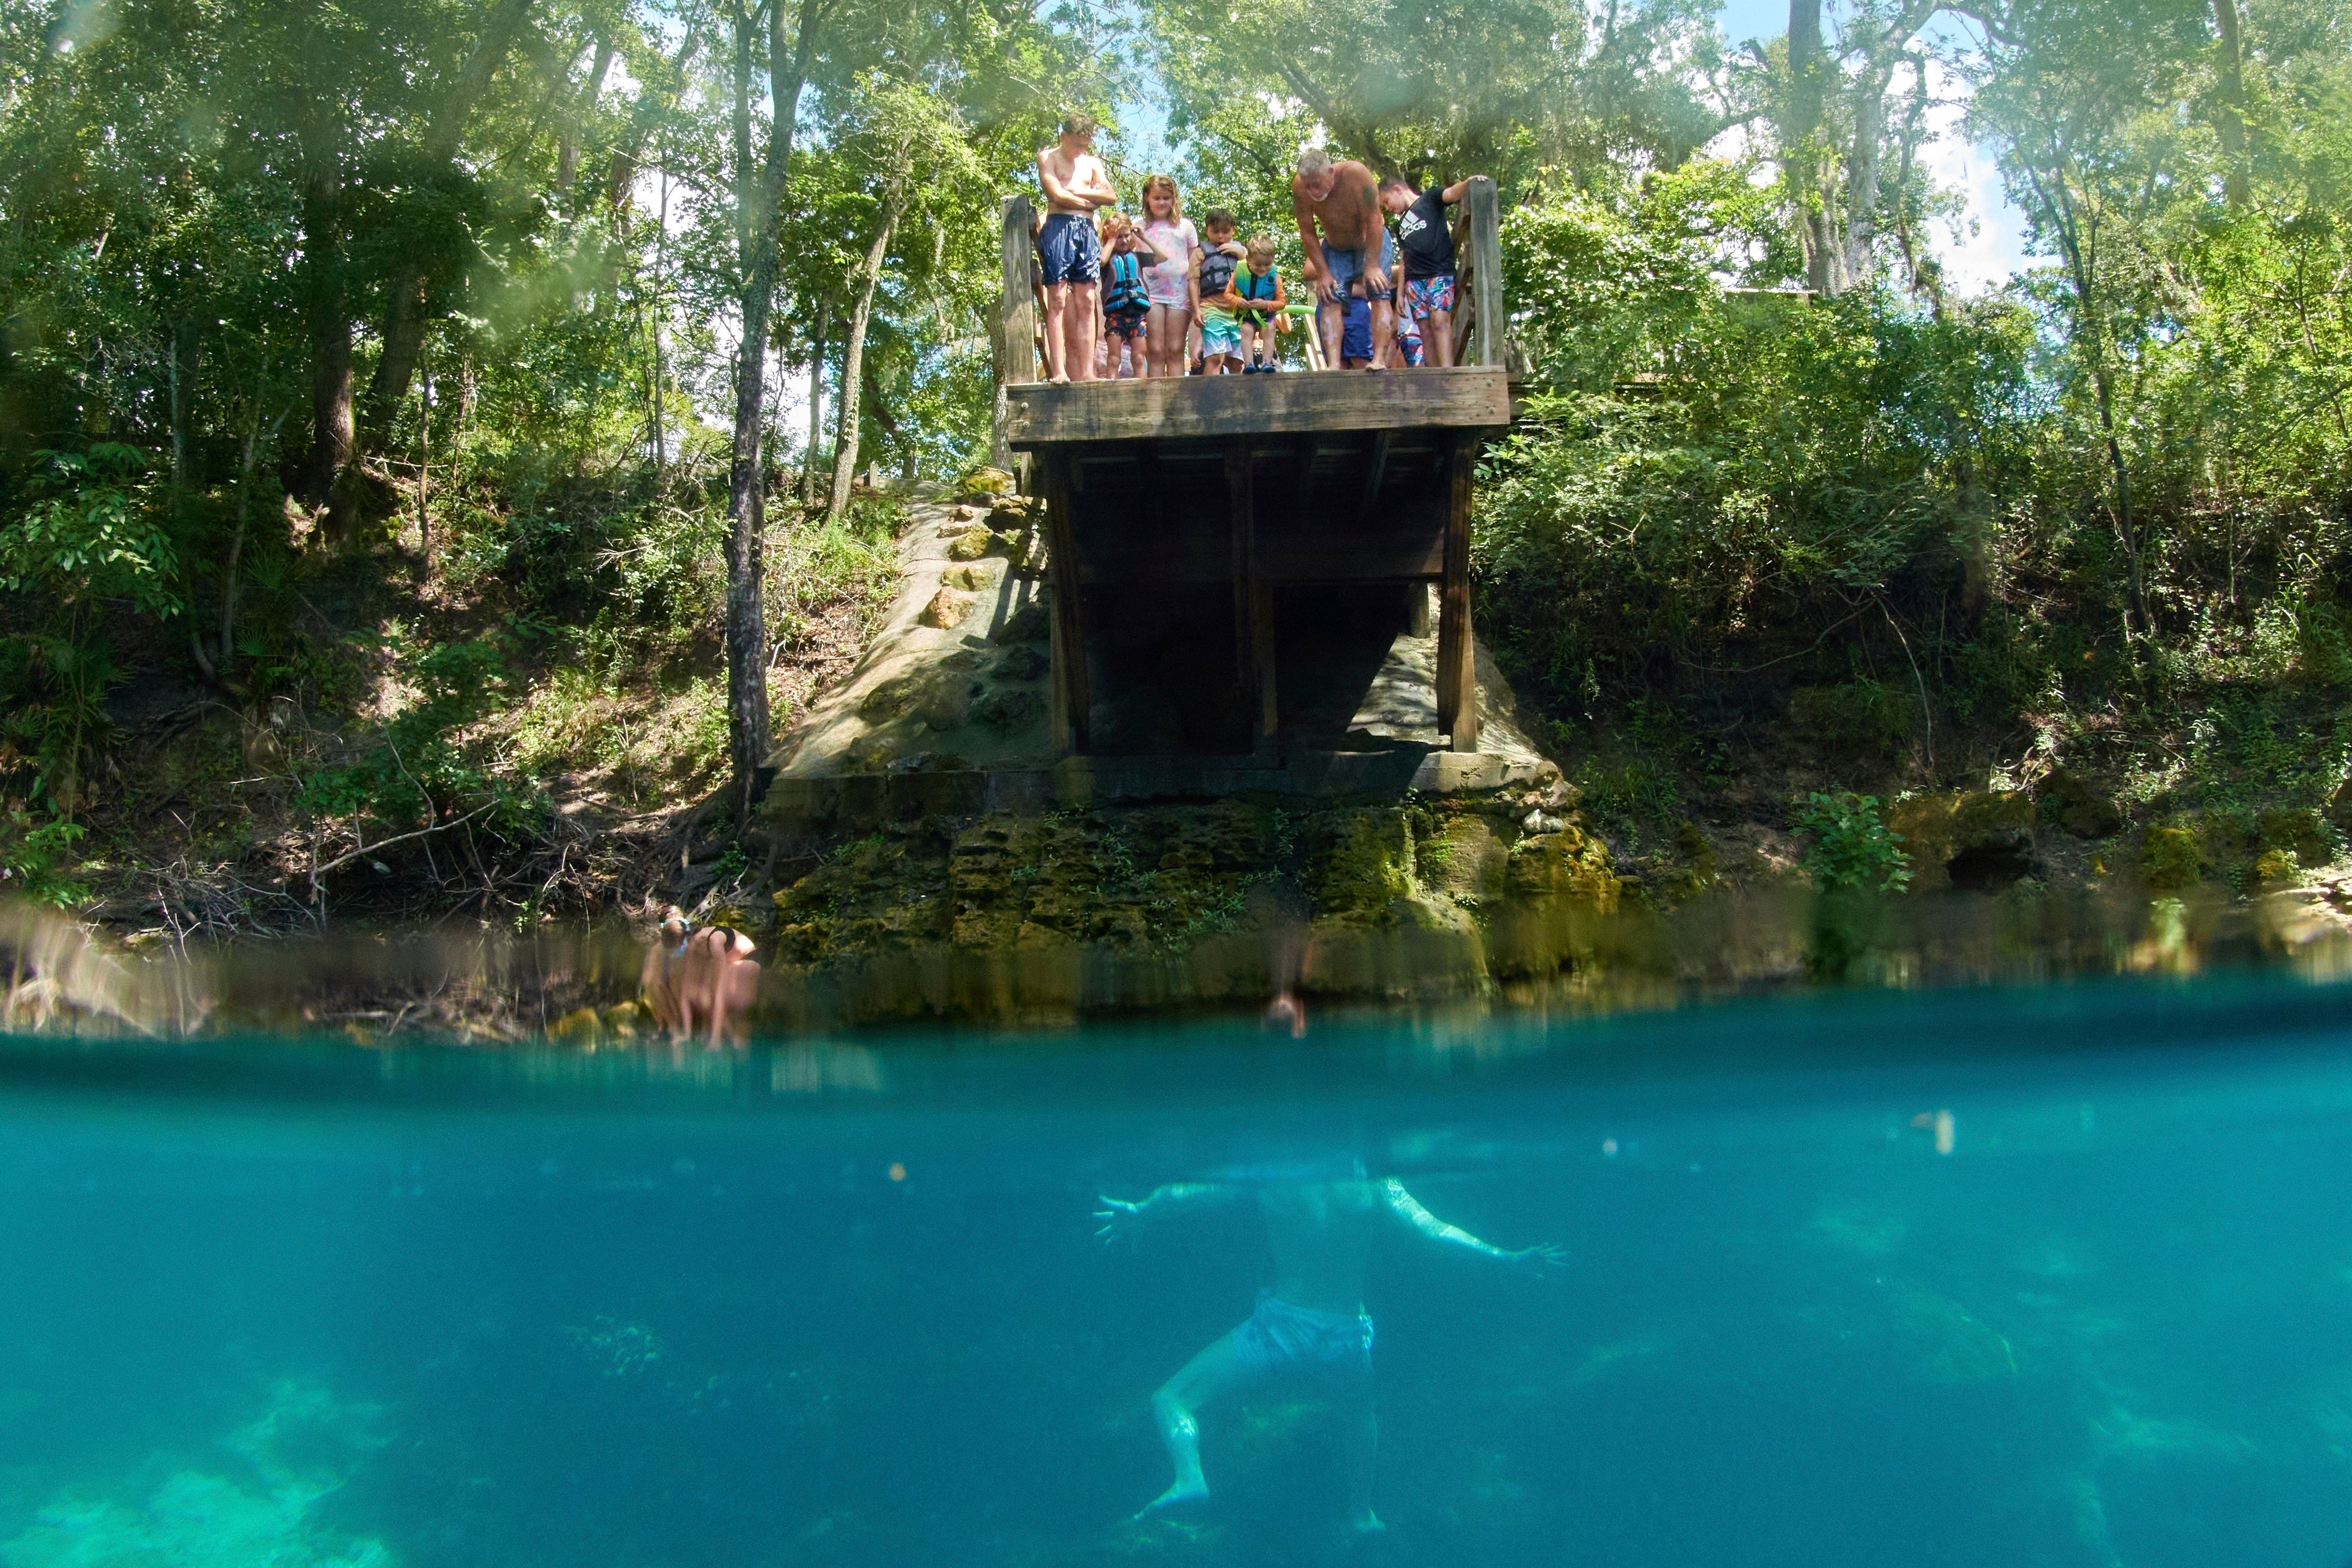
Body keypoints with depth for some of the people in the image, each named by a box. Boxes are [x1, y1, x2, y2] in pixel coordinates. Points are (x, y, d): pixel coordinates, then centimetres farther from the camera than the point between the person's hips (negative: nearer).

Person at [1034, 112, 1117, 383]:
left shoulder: (1093, 163, 22)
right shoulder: (1048, 157, 8)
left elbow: (1111, 196, 8)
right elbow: (1057, 194, -8)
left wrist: (1074, 192, -2)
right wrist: (1090, 200, 4)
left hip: (1087, 231, 5)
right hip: (1059, 227, -5)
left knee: (1086, 304, -2)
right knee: (1058, 302, -10)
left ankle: (1087, 372, -6)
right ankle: (1059, 371, -15)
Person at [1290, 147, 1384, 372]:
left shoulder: (1356, 174, -34)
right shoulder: (1300, 188, -26)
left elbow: (1373, 220, -29)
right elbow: (1307, 233, -17)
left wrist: (1372, 266, -29)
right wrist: (1323, 274, -20)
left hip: (1370, 242, -2)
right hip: (1335, 248, 2)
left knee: (1379, 293, -20)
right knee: (1330, 301, -15)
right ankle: (1334, 364, -24)